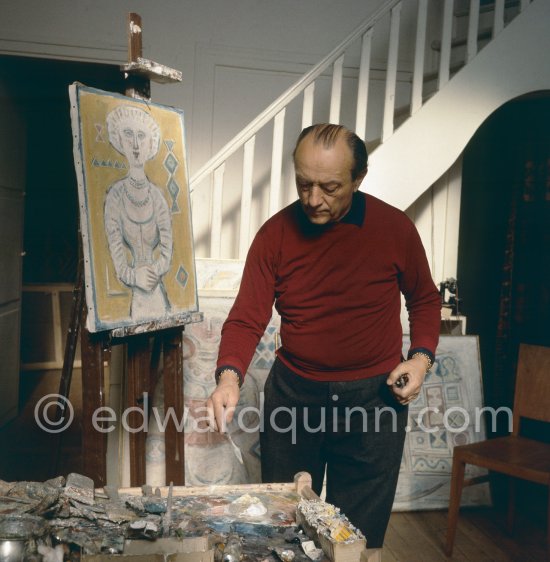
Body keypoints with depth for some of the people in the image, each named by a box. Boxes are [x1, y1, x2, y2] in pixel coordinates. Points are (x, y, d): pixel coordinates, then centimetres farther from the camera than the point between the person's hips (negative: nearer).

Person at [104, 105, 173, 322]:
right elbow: (119, 265, -7)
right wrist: (137, 277, -21)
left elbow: (167, 254, 0)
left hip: (159, 290, 2)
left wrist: (153, 272, -15)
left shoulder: (158, 196, 0)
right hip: (136, 296, -2)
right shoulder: (115, 196, -7)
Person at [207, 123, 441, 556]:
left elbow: (425, 299, 7)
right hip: (293, 393, 2)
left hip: (374, 397, -1)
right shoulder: (275, 234, -7)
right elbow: (247, 319, -11)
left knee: (359, 534, 12)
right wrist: (229, 377, -28)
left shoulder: (395, 228, -9)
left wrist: (422, 355, -9)